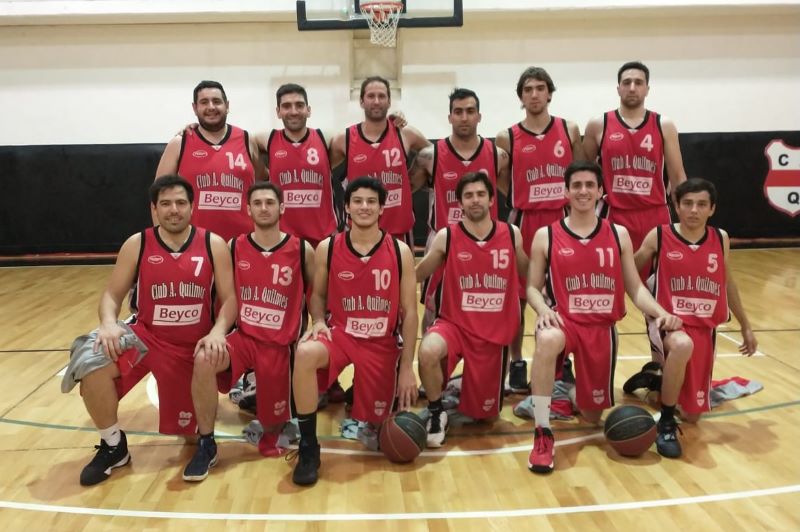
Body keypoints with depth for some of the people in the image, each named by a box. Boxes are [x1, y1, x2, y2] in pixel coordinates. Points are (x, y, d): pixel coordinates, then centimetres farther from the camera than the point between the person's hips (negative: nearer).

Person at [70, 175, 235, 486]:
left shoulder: (213, 245, -5)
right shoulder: (136, 245, -4)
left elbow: (229, 298, -5)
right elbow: (112, 295, -1)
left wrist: (218, 331, -24)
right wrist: (109, 323, -23)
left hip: (194, 345, 0)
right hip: (146, 335, 1)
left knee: (184, 427, 6)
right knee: (93, 364, -29)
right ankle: (113, 446, -6)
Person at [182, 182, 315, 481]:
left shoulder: (302, 250, -2)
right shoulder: (233, 247, 1)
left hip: (279, 344, 0)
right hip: (242, 336, 1)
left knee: (273, 426, 1)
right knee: (204, 359, -33)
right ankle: (206, 445, -14)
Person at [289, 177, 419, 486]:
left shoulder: (400, 252, -5)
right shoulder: (327, 248, -3)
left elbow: (409, 312, -2)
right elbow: (317, 294, 10)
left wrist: (406, 367, -5)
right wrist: (319, 322, -13)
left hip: (383, 343, 1)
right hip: (339, 332, 0)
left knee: (377, 420, 6)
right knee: (305, 353, -35)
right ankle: (308, 448, -19)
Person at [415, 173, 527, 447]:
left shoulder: (512, 234, -1)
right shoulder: (446, 237, -6)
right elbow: (416, 275, 3)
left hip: (495, 330, 2)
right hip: (455, 322, -2)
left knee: (484, 411, 8)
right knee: (428, 352, -36)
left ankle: (468, 386, 45)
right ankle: (437, 412, -8)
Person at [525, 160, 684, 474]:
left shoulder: (618, 235, 5)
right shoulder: (546, 236, -1)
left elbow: (634, 287, 6)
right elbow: (533, 287, 1)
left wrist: (661, 312, -12)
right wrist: (544, 311, -20)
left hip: (602, 327, 3)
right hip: (564, 321, -2)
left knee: (593, 414, 6)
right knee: (547, 340, -41)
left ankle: (572, 381, 44)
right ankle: (543, 434, -25)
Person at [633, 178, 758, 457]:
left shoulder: (720, 239, 4)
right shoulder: (658, 236, -7)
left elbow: (728, 284, 17)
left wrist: (745, 326, 22)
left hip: (704, 328, 4)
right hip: (668, 322, -4)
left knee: (693, 414, 6)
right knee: (682, 347, -43)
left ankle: (664, 382, 43)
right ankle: (666, 423, -21)